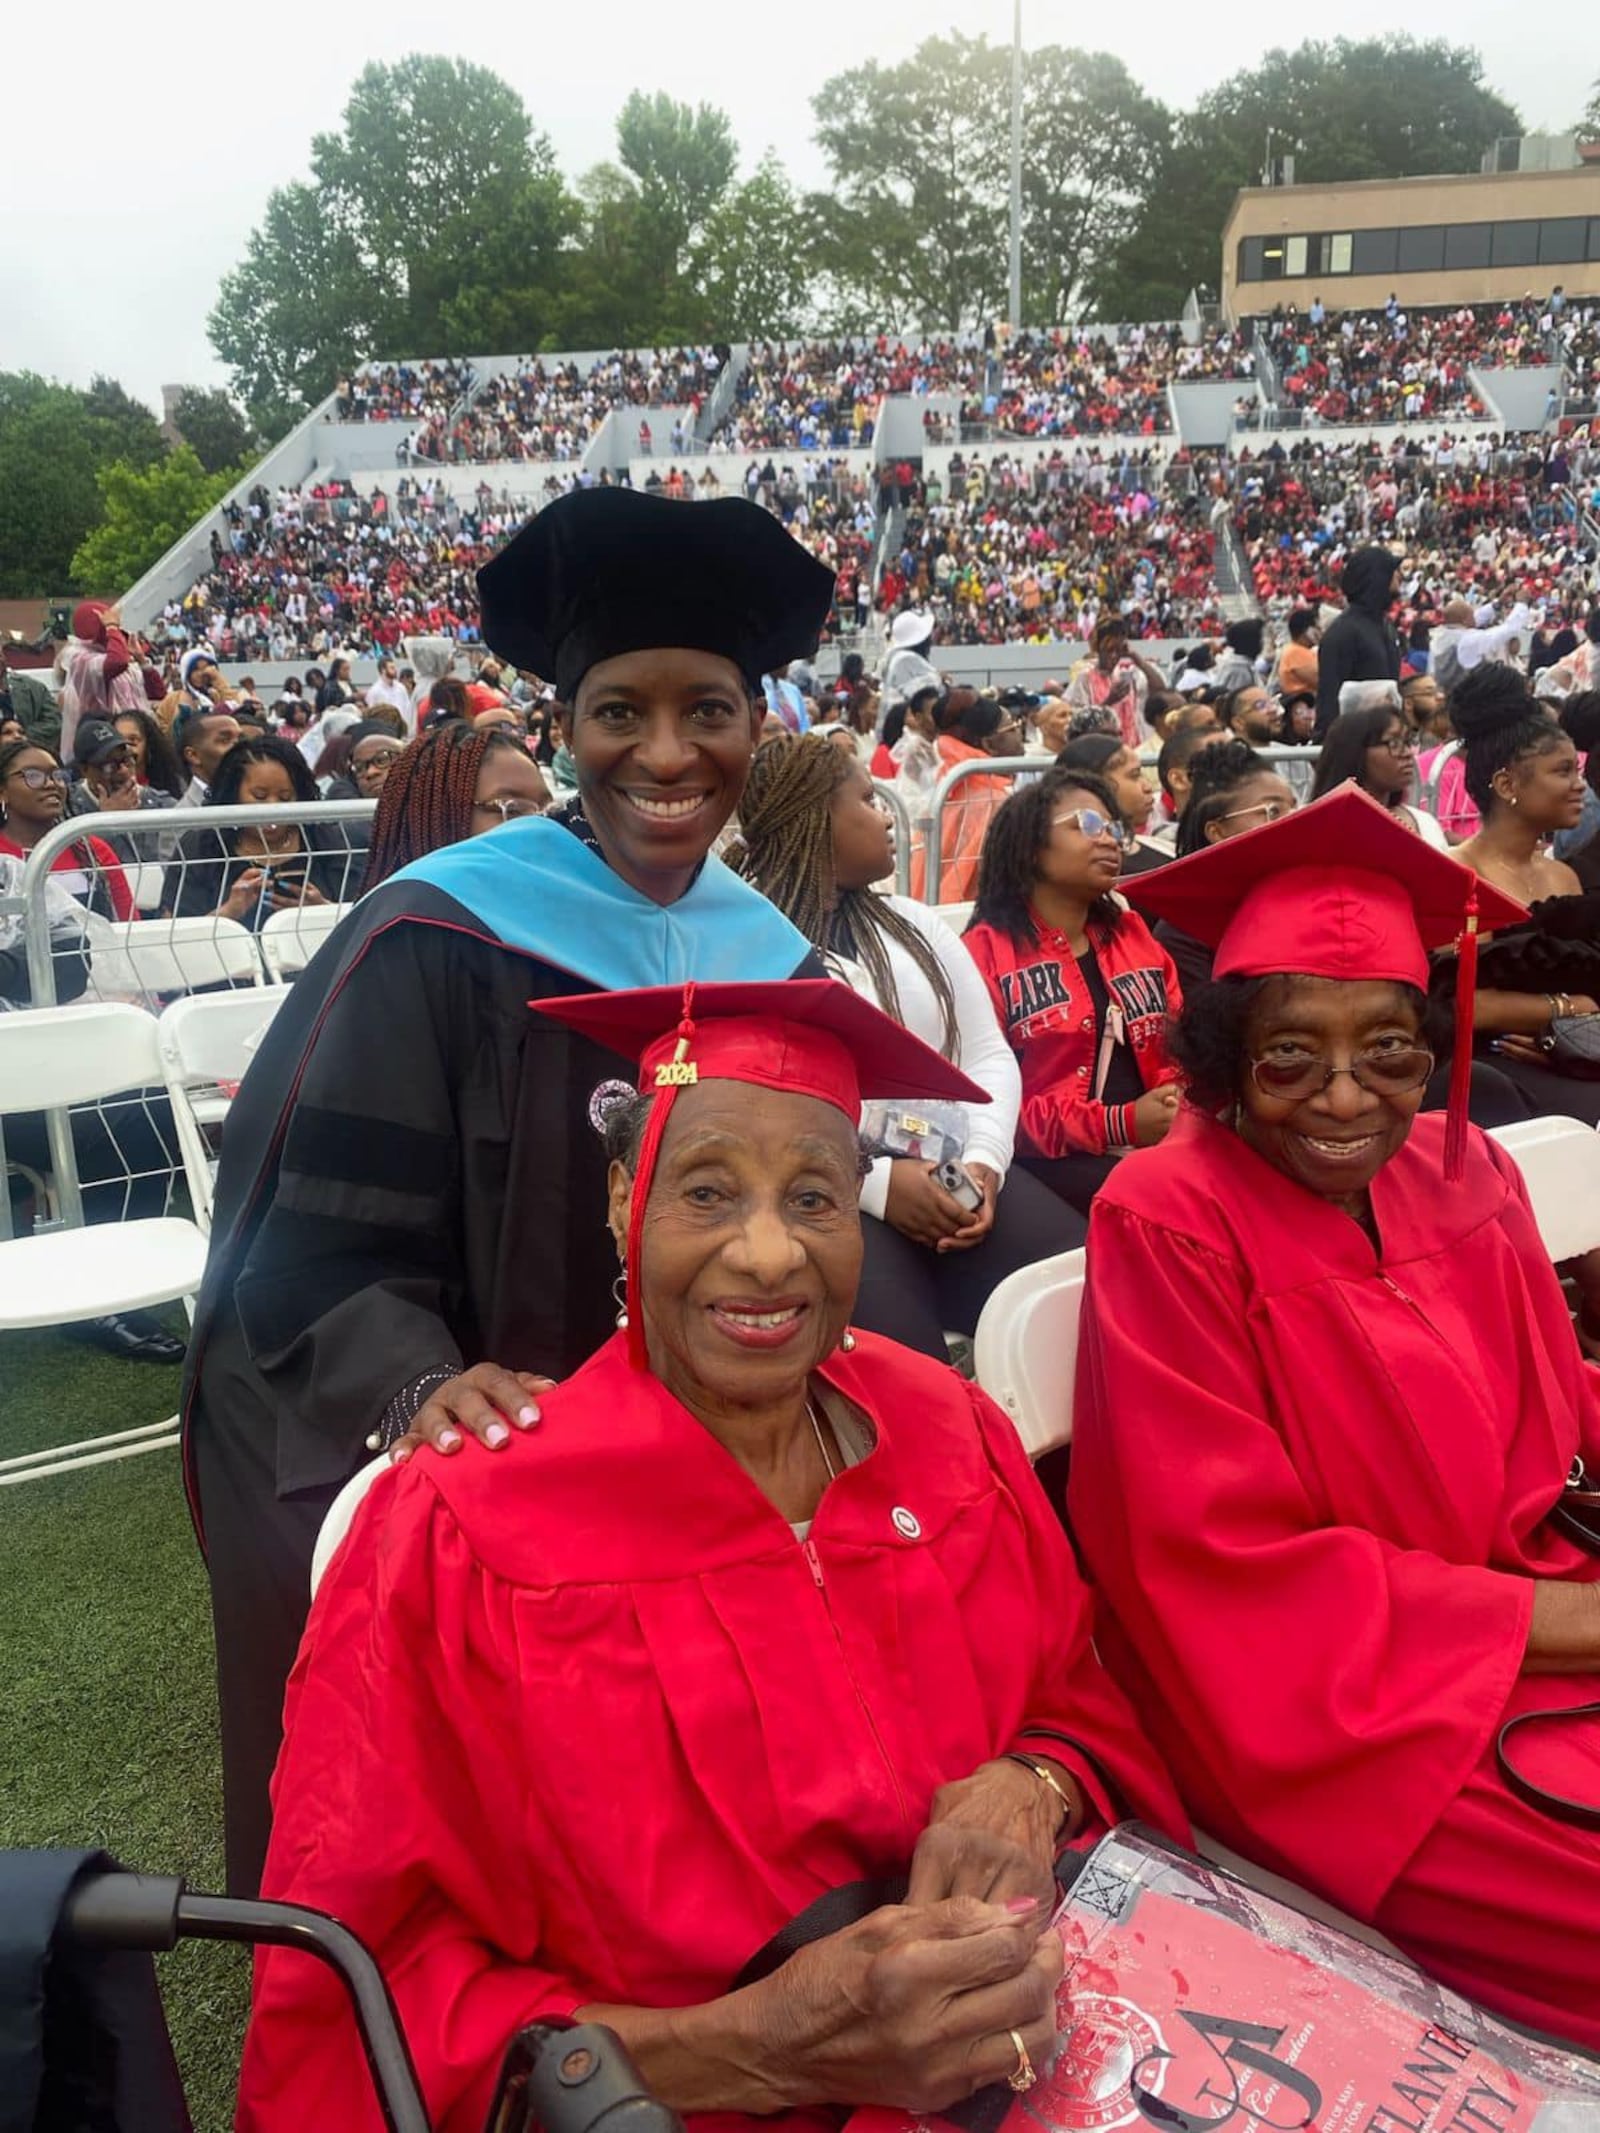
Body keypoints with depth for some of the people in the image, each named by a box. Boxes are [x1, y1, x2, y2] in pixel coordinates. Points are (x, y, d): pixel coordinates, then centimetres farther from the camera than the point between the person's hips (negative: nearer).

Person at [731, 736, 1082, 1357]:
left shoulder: (915, 924, 20)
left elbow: (988, 1056, 15)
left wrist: (983, 1159, -5)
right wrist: (875, 1182, -17)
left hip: (947, 1174, 6)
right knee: (906, 1369, -32)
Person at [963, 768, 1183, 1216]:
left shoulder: (1133, 933, 21)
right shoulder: (986, 951, 1)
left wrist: (1177, 1104, -6)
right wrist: (1117, 1125, -16)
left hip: (1162, 1144, 6)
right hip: (1053, 1160, -6)